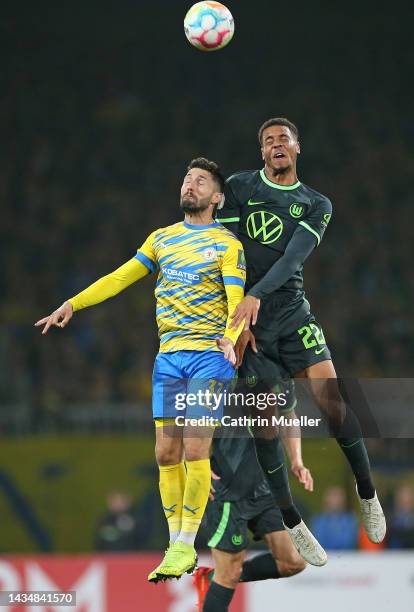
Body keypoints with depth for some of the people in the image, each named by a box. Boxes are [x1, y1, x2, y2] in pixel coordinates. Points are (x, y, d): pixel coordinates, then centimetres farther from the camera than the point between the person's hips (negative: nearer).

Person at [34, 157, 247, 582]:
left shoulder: (226, 244, 0)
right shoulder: (162, 239, 15)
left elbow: (236, 300, -11)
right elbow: (120, 277, 13)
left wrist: (230, 337, -31)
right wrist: (73, 303, 2)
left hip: (209, 355, -5)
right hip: (168, 356, 5)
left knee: (195, 452, -11)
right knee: (166, 453, 2)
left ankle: (186, 546, -4)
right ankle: (176, 546, 9)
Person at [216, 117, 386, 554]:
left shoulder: (316, 205, 7)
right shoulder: (239, 187, 5)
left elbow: (294, 257, -8)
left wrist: (255, 297, -23)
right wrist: (238, 315, -9)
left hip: (291, 311, 1)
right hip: (243, 312, -1)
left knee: (331, 400, -14)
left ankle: (367, 493, 4)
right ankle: (290, 523, 4)